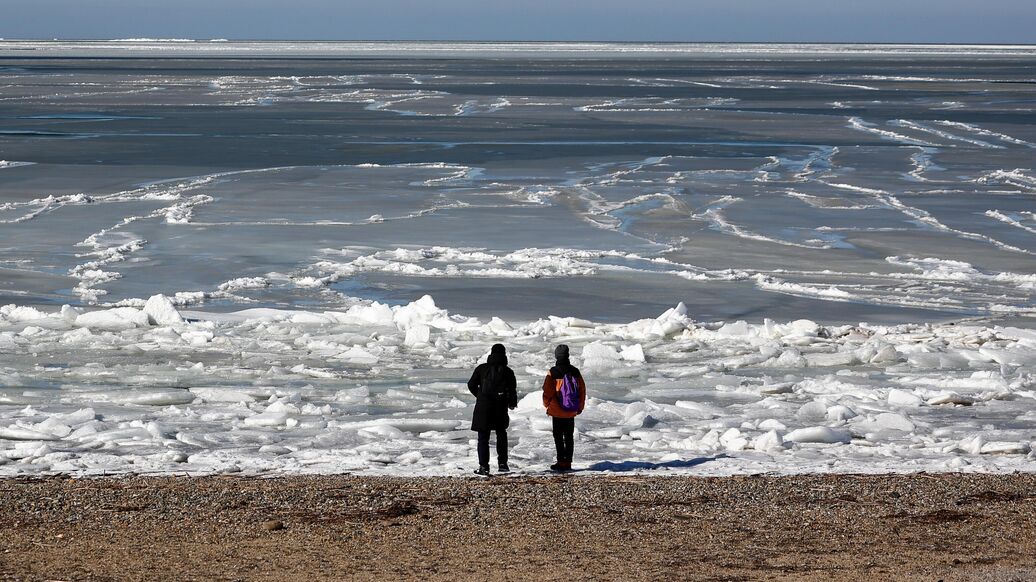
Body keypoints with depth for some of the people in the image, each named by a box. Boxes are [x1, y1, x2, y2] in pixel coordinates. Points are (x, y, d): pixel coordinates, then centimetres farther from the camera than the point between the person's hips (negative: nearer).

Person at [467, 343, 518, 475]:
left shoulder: (482, 368, -2)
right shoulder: (508, 372, -2)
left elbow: (471, 385, 1)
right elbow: (513, 390, -1)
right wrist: (512, 404, 20)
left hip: (483, 406, -1)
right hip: (500, 408, 1)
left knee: (483, 437, 2)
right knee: (501, 434, 22)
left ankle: (484, 466, -7)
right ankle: (502, 463, 22)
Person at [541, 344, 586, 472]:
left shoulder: (553, 372, -13)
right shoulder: (575, 371, 0)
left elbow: (548, 391, -11)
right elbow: (582, 390, 6)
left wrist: (547, 405, 8)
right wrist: (580, 407, 18)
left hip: (557, 412, -4)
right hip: (571, 412, 4)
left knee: (558, 437, 2)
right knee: (569, 437, 12)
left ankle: (561, 462, -3)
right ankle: (568, 463, 12)